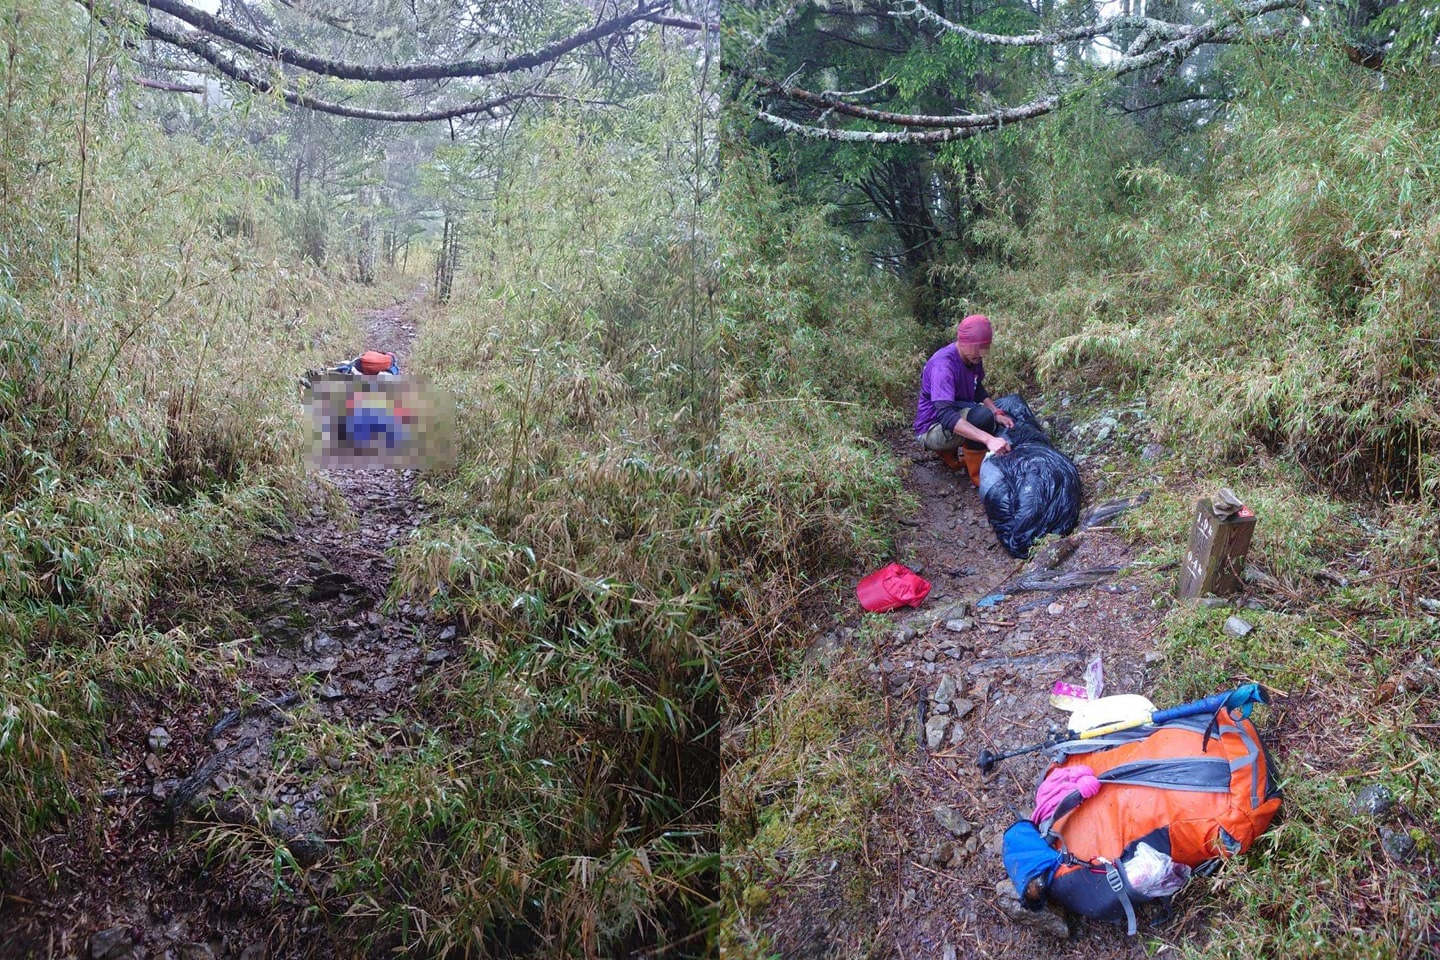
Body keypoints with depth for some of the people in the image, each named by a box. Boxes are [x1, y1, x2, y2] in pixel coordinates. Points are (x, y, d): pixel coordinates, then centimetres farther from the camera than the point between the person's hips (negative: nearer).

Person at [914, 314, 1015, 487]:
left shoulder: (972, 357, -5)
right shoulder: (944, 365, -30)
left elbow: (978, 391, 12)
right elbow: (945, 416, -41)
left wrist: (997, 414, -9)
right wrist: (988, 439, -51)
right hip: (932, 429, -9)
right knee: (982, 416, -32)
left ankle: (948, 450, 13)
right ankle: (978, 474, -14)